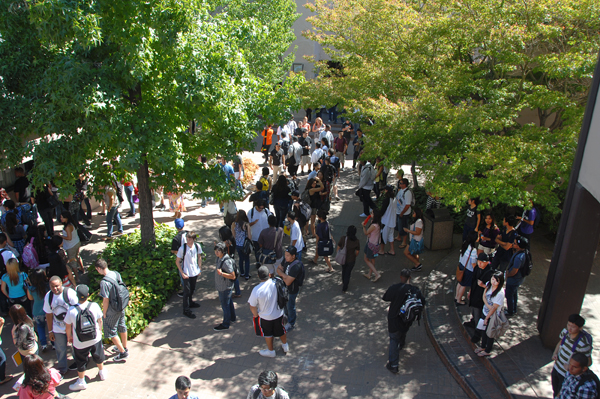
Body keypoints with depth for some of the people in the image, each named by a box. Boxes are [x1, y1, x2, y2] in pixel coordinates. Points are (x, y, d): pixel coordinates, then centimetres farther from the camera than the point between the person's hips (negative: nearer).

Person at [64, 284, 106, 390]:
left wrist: (69, 336, 11)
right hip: (96, 339, 2)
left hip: (80, 343, -2)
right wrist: (100, 330, 15)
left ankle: (81, 382, 38)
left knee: (81, 362, 20)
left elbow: (68, 326, -10)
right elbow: (100, 320, -5)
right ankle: (102, 373, 48)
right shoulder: (94, 306, -20)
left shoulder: (72, 311, -24)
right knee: (98, 356, 26)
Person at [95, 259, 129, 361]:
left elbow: (106, 300, -21)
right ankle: (124, 347, 42)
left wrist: (104, 313, -6)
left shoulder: (104, 282, -28)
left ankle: (123, 353, 18)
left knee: (111, 331, 10)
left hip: (112, 311, -8)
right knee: (122, 327, 23)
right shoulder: (116, 274, -5)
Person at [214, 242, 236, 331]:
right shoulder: (219, 258, -2)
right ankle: (232, 317, 44)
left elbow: (233, 276, -27)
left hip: (225, 287, -9)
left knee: (225, 305, 6)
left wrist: (221, 273, -37)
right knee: (229, 302, 25)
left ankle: (225, 325, 21)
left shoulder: (226, 262, -30)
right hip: (222, 286, 9)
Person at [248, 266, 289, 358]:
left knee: (267, 334, 23)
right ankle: (285, 346, 50)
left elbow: (252, 306, -19)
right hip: (279, 314, 3)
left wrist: (256, 315, -1)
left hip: (265, 317, -3)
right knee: (280, 330, 28)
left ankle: (271, 351, 43)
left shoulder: (256, 290, -31)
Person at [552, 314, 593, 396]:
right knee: (555, 390, 27)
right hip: (557, 368, 6)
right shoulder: (565, 331, -15)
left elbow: (589, 362, -18)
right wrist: (555, 353, -8)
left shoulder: (583, 344, -33)